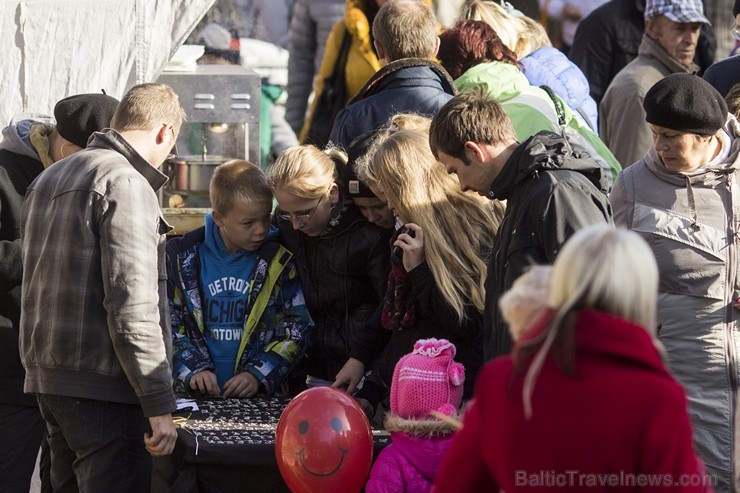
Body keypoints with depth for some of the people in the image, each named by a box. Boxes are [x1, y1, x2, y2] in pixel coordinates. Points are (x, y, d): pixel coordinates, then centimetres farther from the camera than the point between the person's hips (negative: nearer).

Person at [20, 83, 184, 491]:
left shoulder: (47, 181, 17)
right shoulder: (126, 184, -12)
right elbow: (131, 306, -19)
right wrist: (160, 405, -17)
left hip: (47, 380, 9)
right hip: (102, 388, -9)